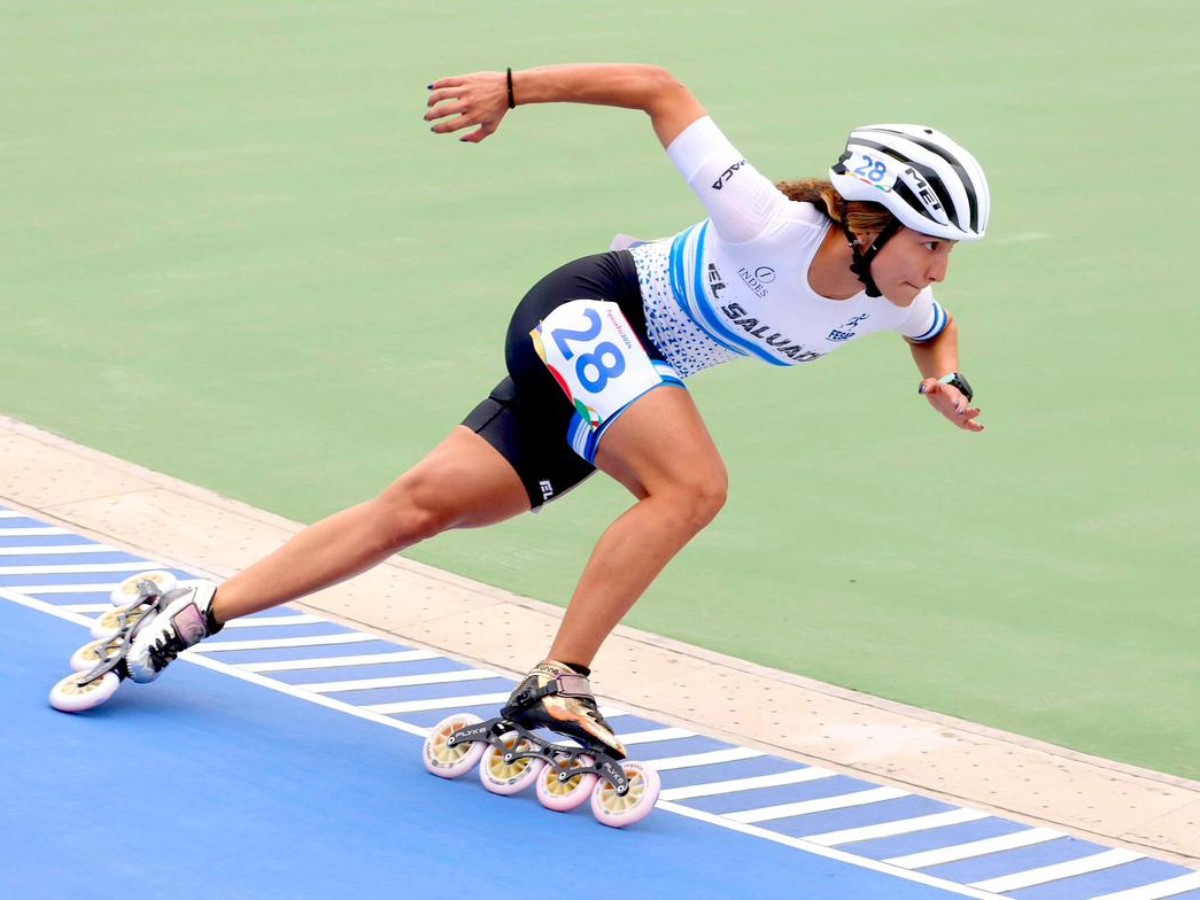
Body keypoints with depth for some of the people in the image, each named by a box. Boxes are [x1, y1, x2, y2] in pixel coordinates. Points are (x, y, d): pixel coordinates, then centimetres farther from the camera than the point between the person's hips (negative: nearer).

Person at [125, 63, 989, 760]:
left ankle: (198, 615, 5)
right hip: (588, 312, -7)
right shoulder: (770, 227, -28)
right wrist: (514, 88, -22)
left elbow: (938, 328, 20)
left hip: (633, 378, 7)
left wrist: (945, 379, -3)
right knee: (694, 484, -29)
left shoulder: (889, 304, -7)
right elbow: (659, 89, -22)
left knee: (423, 504, 1)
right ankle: (557, 684, -24)